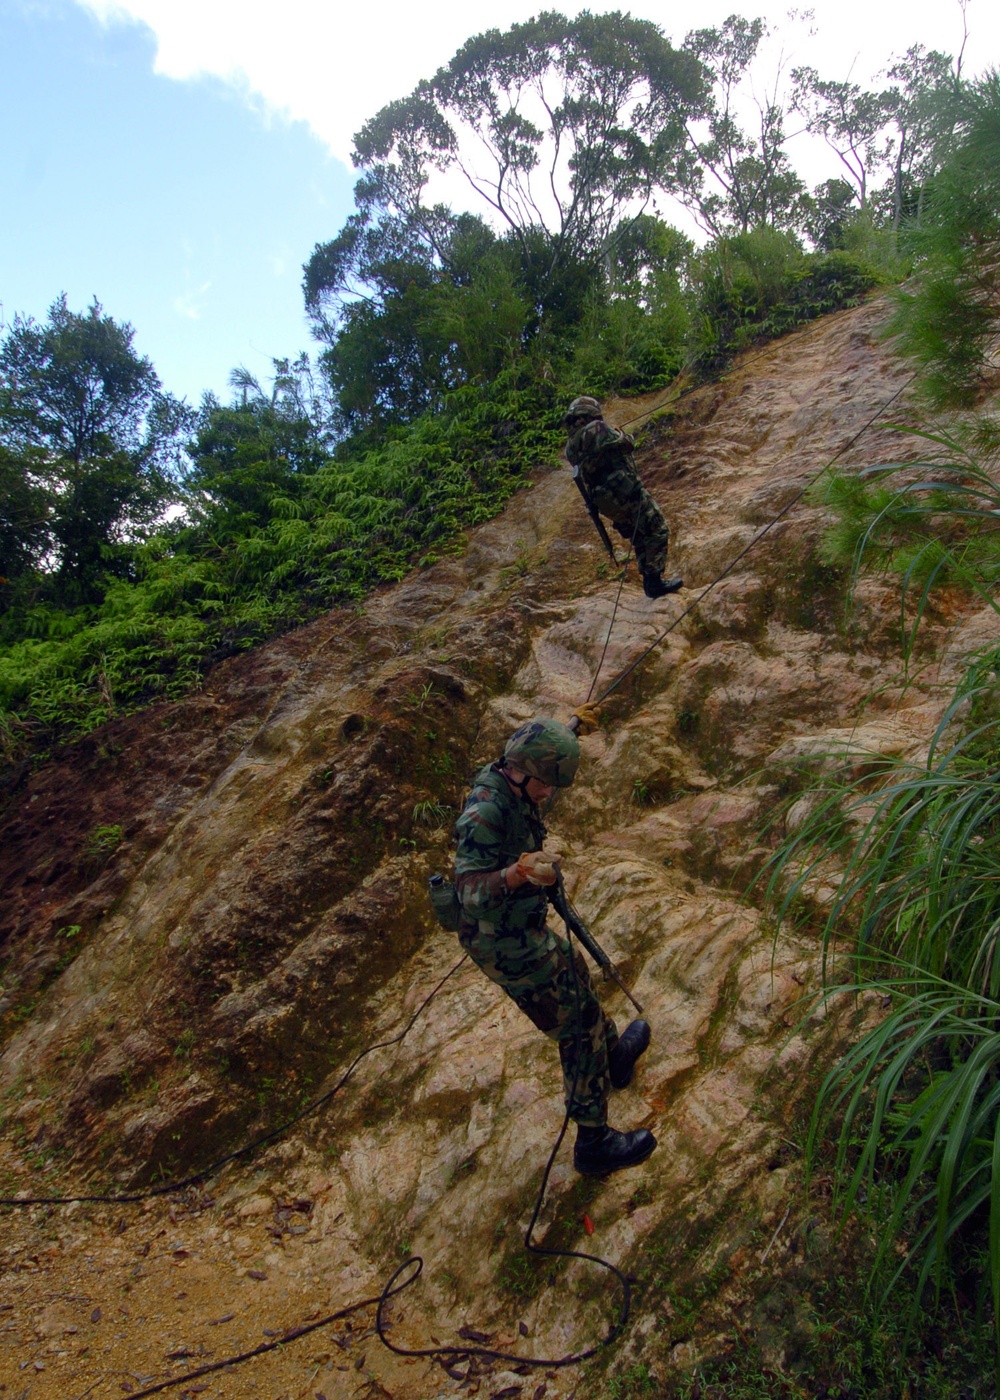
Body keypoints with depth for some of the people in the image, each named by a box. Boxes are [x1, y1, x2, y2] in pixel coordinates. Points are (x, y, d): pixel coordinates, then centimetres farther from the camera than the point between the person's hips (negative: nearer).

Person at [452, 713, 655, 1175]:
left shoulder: (507, 783, -4)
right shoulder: (485, 813, -33)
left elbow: (538, 755, 21)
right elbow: (470, 890, -42)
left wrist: (572, 729, 24)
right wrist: (517, 873, -60)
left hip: (525, 928, 10)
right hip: (508, 947, -10)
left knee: (575, 978, 31)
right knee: (578, 1029, 3)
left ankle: (615, 1054, 58)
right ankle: (593, 1144, 19)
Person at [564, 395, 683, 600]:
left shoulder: (571, 447, 12)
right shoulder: (596, 429, -11)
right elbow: (626, 444, -8)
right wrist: (623, 434, 11)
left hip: (605, 502, 9)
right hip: (625, 491, -9)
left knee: (639, 537, 20)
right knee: (657, 531, -3)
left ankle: (650, 582, 20)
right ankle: (655, 581, -7)